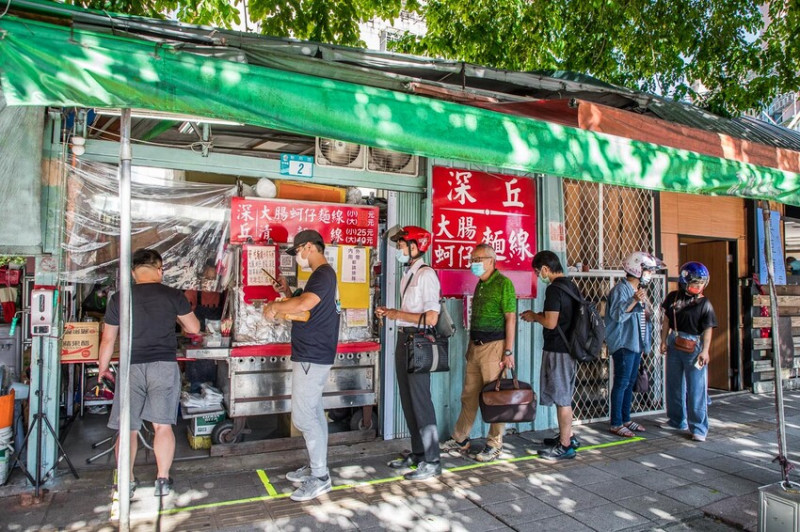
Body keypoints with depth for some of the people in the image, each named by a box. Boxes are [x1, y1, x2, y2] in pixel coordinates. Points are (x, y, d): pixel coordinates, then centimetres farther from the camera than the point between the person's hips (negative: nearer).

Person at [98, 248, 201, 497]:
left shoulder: (119, 299, 4)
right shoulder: (173, 295, 0)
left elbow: (108, 339, 8)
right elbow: (194, 328, 9)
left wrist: (103, 368, 21)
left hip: (131, 367, 1)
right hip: (164, 365, -1)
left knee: (128, 428, 11)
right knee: (162, 425, 5)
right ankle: (163, 479, 7)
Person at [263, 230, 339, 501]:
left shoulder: (323, 274, -16)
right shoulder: (321, 275, 17)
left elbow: (306, 303, -33)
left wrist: (275, 307, -18)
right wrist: (283, 305, 8)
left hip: (312, 356, -11)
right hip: (312, 354, 11)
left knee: (303, 416, -7)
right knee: (313, 413, 16)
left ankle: (320, 477, 2)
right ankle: (315, 466, 27)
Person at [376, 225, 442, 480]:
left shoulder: (426, 275, -15)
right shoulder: (408, 274, 14)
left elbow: (431, 318, -21)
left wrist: (397, 314, -14)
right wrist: (389, 313, 5)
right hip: (404, 339, 10)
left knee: (420, 401, -2)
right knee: (408, 400, 17)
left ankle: (431, 462, 11)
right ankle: (417, 454, 31)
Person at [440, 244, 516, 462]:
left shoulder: (503, 283, -10)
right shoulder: (480, 284, 15)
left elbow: (510, 318, -14)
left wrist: (508, 351, -18)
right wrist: (471, 345, 18)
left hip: (494, 346, -8)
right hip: (475, 346, 8)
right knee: (469, 395, 14)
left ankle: (494, 445, 14)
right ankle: (460, 439, 25)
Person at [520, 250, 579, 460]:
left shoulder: (554, 289, -19)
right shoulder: (571, 286, 11)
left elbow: (551, 322, -23)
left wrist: (534, 316, -5)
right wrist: (539, 315, 13)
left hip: (557, 350, -10)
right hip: (570, 347, 10)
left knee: (561, 398, 0)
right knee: (564, 396, 20)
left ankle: (565, 446, 10)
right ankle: (567, 436, 32)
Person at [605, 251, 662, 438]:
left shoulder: (639, 290, 15)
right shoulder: (621, 289, -14)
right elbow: (616, 315, -24)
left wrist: (643, 344, 18)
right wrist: (634, 300, -35)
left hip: (636, 344, 9)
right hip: (623, 344, -9)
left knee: (630, 382, 14)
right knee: (621, 383, -5)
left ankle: (626, 419, 24)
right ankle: (616, 424, 3)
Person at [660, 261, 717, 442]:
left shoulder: (704, 303, -7)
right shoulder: (673, 297, 4)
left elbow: (707, 329, -9)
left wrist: (705, 350, -15)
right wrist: (664, 340, 8)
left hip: (694, 346, -5)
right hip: (674, 344, 5)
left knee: (696, 388, -4)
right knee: (674, 385, 14)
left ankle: (699, 427, 6)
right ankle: (677, 421, 30)